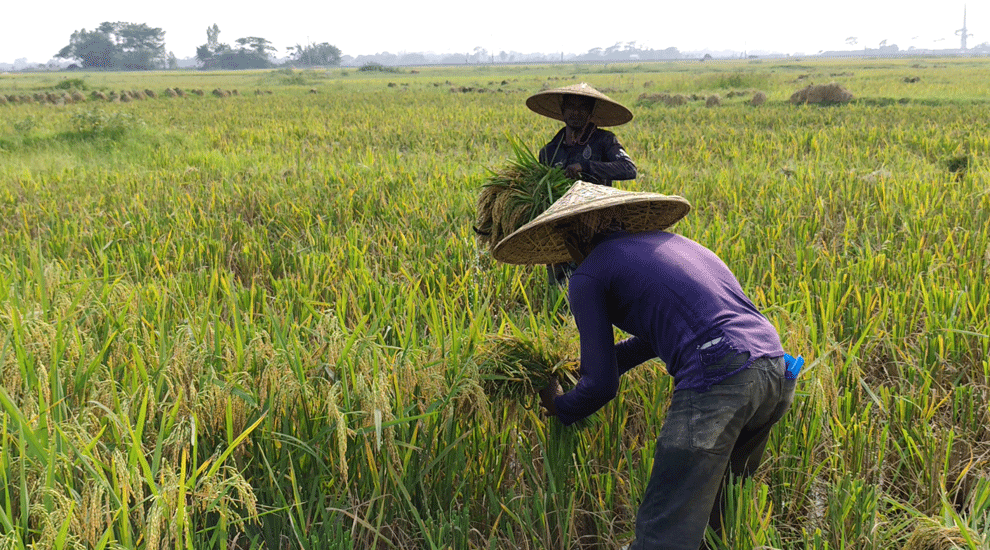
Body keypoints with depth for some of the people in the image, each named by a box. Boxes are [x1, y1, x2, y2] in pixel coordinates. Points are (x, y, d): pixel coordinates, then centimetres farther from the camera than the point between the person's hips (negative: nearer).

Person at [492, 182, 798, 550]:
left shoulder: (588, 276, 7)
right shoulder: (668, 241, 28)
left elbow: (601, 385, 5)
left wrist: (560, 408, 26)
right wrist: (589, 365, 46)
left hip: (719, 378, -8)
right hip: (777, 369, 8)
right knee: (718, 512, 26)